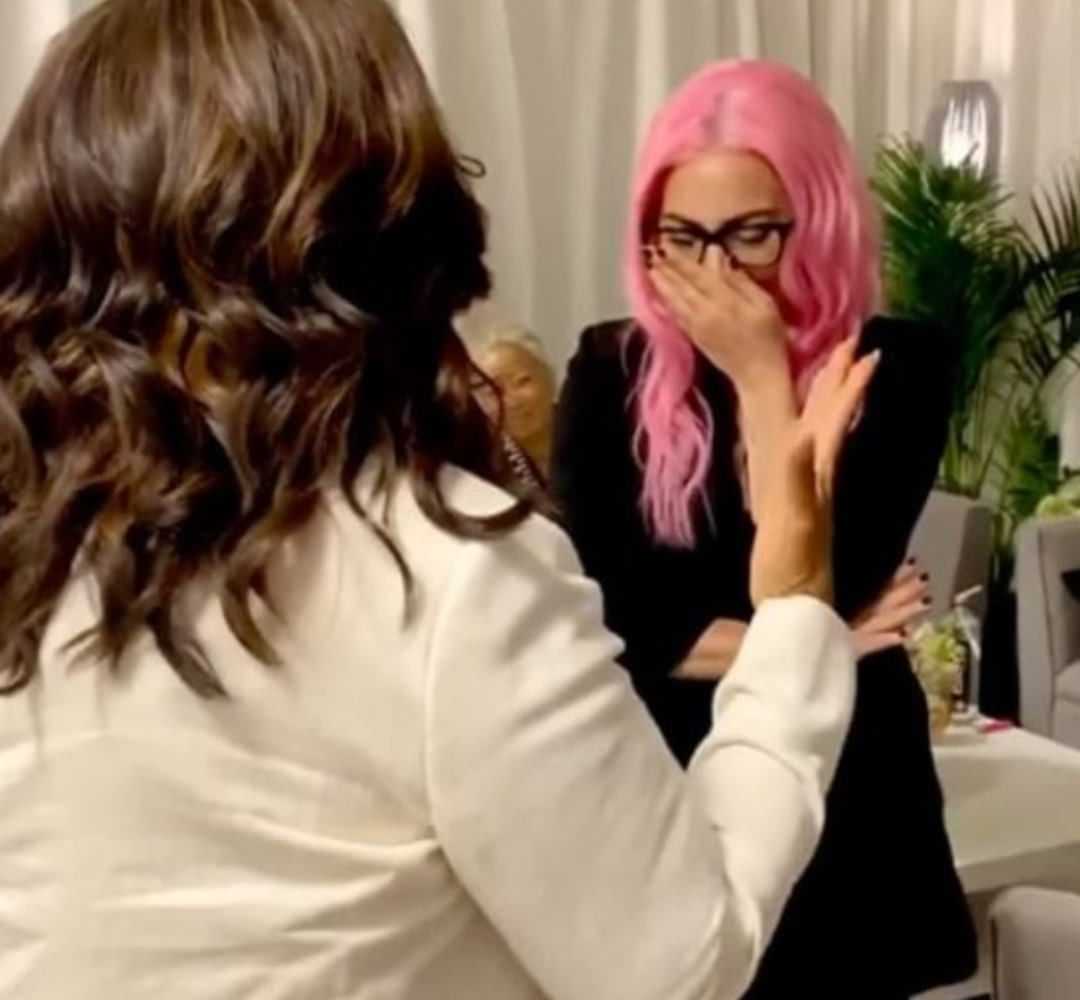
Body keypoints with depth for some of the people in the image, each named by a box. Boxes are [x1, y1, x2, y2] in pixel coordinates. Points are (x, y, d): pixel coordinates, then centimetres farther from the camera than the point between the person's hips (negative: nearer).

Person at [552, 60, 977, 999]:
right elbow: (596, 613, -12)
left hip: (839, 810, -1)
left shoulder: (899, 364, -7)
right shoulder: (611, 369, -3)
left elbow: (824, 585, -19)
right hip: (656, 799, 1)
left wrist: (763, 374, -18)